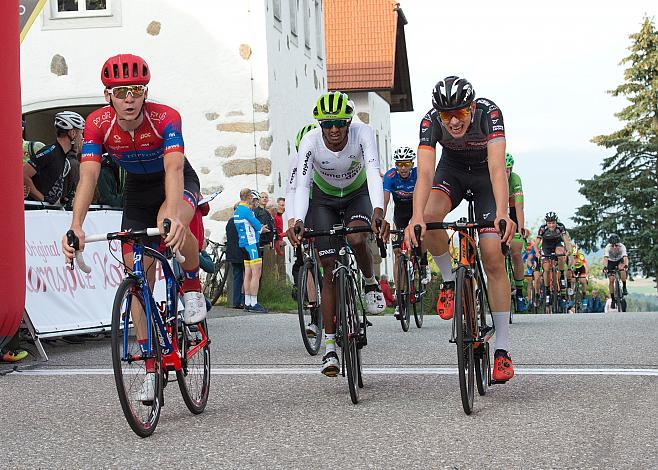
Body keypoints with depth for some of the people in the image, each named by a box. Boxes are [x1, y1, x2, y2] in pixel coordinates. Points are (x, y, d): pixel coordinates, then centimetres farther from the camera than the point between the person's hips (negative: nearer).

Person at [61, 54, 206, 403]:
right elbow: (88, 176, -33)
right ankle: (151, 367, 6)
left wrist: (172, 215, -64)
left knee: (172, 227, -39)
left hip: (179, 182, -3)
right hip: (138, 189, 3)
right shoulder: (98, 124, -24)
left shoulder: (166, 118, -32)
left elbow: (173, 168, -46)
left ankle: (192, 286, -8)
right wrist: (75, 226, -49)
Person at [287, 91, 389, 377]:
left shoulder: (363, 134, -30)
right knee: (329, 268, -7)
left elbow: (373, 173, -42)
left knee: (356, 239, -34)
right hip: (324, 199, 1)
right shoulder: (310, 142, -28)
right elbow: (302, 185, -33)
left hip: (358, 194, -1)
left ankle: (371, 284, 0)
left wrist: (378, 212, -59)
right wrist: (298, 221, -51)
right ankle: (330, 346, -3)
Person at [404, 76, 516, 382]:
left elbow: (497, 166, -44)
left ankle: (502, 349, -7)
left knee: (493, 259, -12)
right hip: (452, 170, 2)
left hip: (486, 175, -1)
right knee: (430, 215, -33)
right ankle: (449, 281, -5)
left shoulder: (489, 113, -34)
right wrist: (416, 216, -57)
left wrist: (502, 213, -59)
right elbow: (425, 172, -40)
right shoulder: (430, 121, -30)